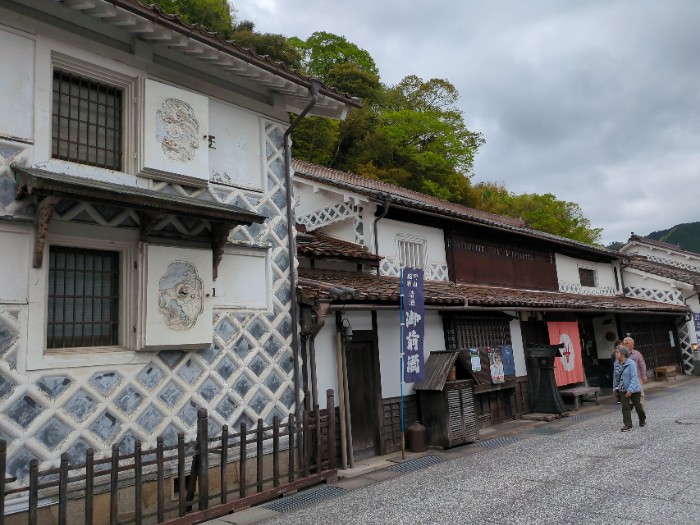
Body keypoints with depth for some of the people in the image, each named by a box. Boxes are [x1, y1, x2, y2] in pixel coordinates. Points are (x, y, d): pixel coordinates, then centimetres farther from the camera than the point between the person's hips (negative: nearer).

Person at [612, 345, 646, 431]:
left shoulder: (631, 363, -19)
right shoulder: (617, 364, -1)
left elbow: (634, 377, -22)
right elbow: (615, 377, 8)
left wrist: (631, 389, -27)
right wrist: (615, 388, 11)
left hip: (633, 389, -5)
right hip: (623, 389, 5)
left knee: (638, 405, 14)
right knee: (625, 407, 0)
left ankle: (642, 420, 38)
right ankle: (627, 425, 3)